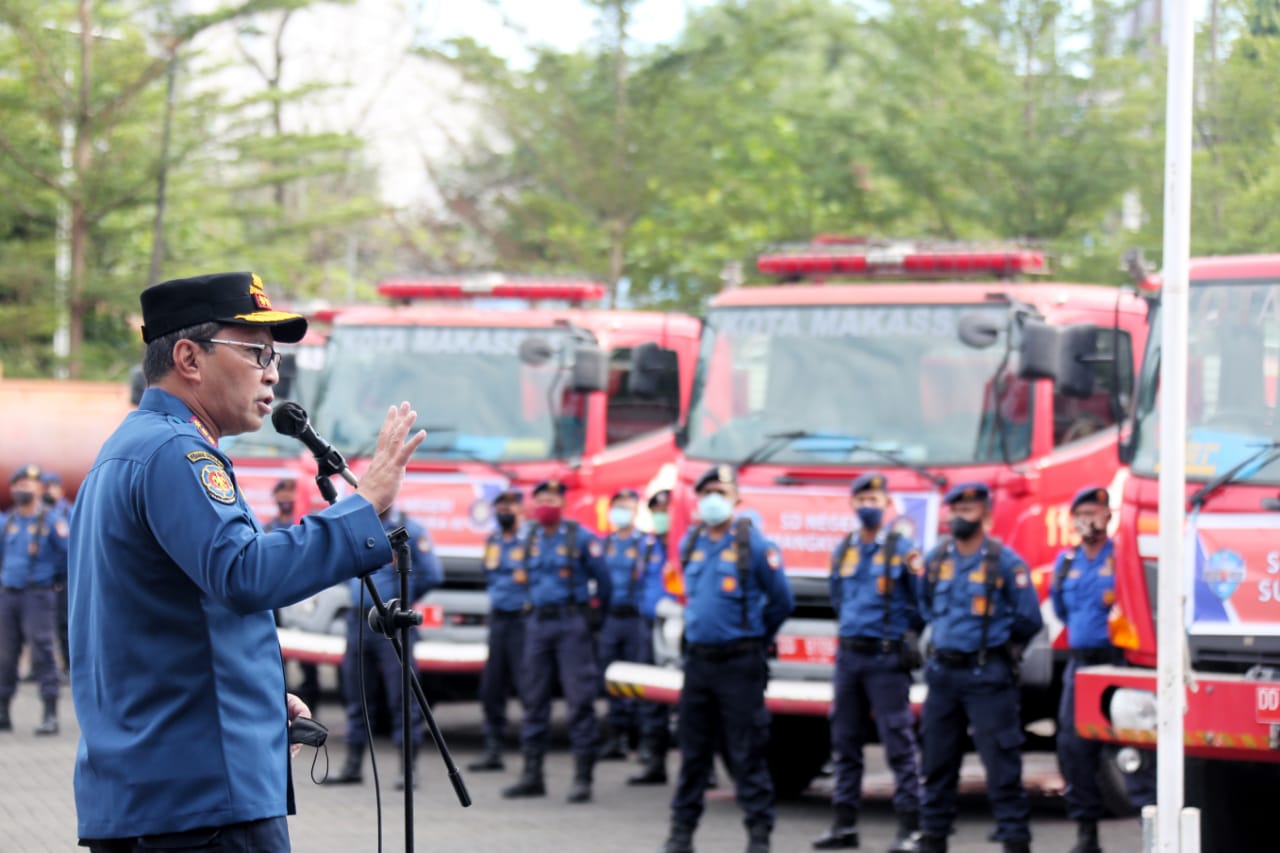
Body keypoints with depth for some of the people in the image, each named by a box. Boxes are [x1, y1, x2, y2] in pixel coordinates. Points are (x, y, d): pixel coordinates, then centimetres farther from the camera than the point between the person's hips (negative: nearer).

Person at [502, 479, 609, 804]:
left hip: (571, 623, -5)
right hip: (538, 623, 5)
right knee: (534, 698, 6)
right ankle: (532, 774, 12)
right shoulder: (530, 539, 10)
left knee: (579, 698, -6)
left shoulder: (580, 538, -5)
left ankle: (583, 777, -5)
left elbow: (602, 579, 2)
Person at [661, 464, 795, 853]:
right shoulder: (690, 543, 9)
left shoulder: (754, 545, -7)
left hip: (739, 664, -5)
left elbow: (781, 601, 2)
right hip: (698, 658, 5)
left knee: (747, 754, -4)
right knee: (693, 751, 10)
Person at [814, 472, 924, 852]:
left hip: (886, 658, -6)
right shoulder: (843, 550, 13)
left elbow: (924, 602, -5)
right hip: (849, 655, 6)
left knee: (899, 742, -7)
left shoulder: (901, 549, -3)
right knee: (845, 741, 9)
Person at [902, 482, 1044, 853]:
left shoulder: (1005, 562, -8)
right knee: (937, 759, 11)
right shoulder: (937, 558, 7)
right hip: (943, 670, 5)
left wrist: (993, 639, 6)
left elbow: (1029, 620, -3)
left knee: (1001, 760, -6)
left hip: (987, 675, -5)